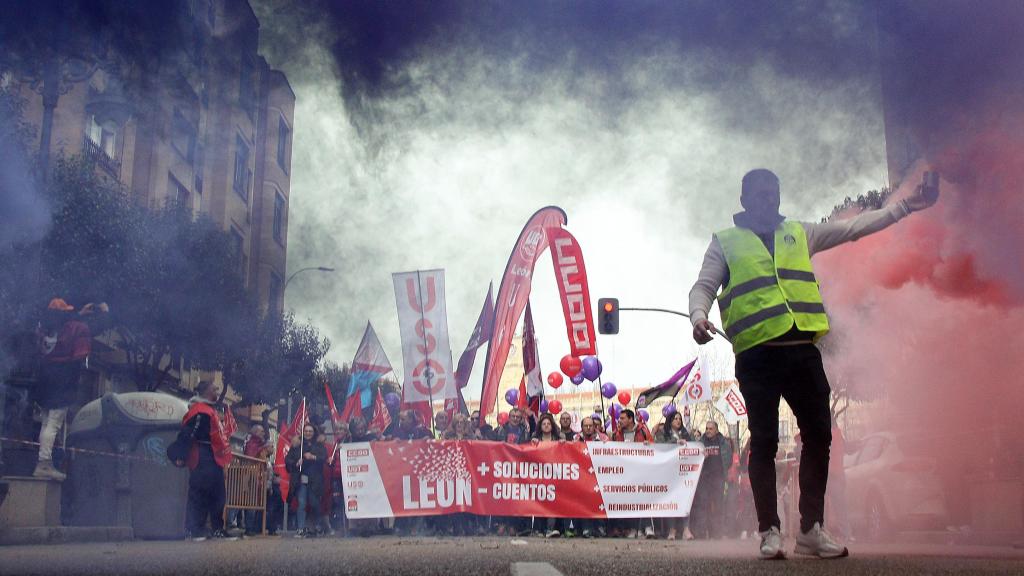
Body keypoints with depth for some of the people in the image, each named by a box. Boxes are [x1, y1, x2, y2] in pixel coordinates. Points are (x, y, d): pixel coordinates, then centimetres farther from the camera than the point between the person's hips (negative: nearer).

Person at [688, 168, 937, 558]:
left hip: (803, 351, 4)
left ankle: (811, 529, 14)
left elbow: (854, 228, 20)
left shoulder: (800, 234, 20)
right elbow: (703, 287, 2)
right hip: (757, 355, -4)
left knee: (818, 436, 4)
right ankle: (769, 531, 5)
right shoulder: (725, 243, 10)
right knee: (764, 441, -2)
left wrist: (903, 208, 16)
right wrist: (699, 317, -19)